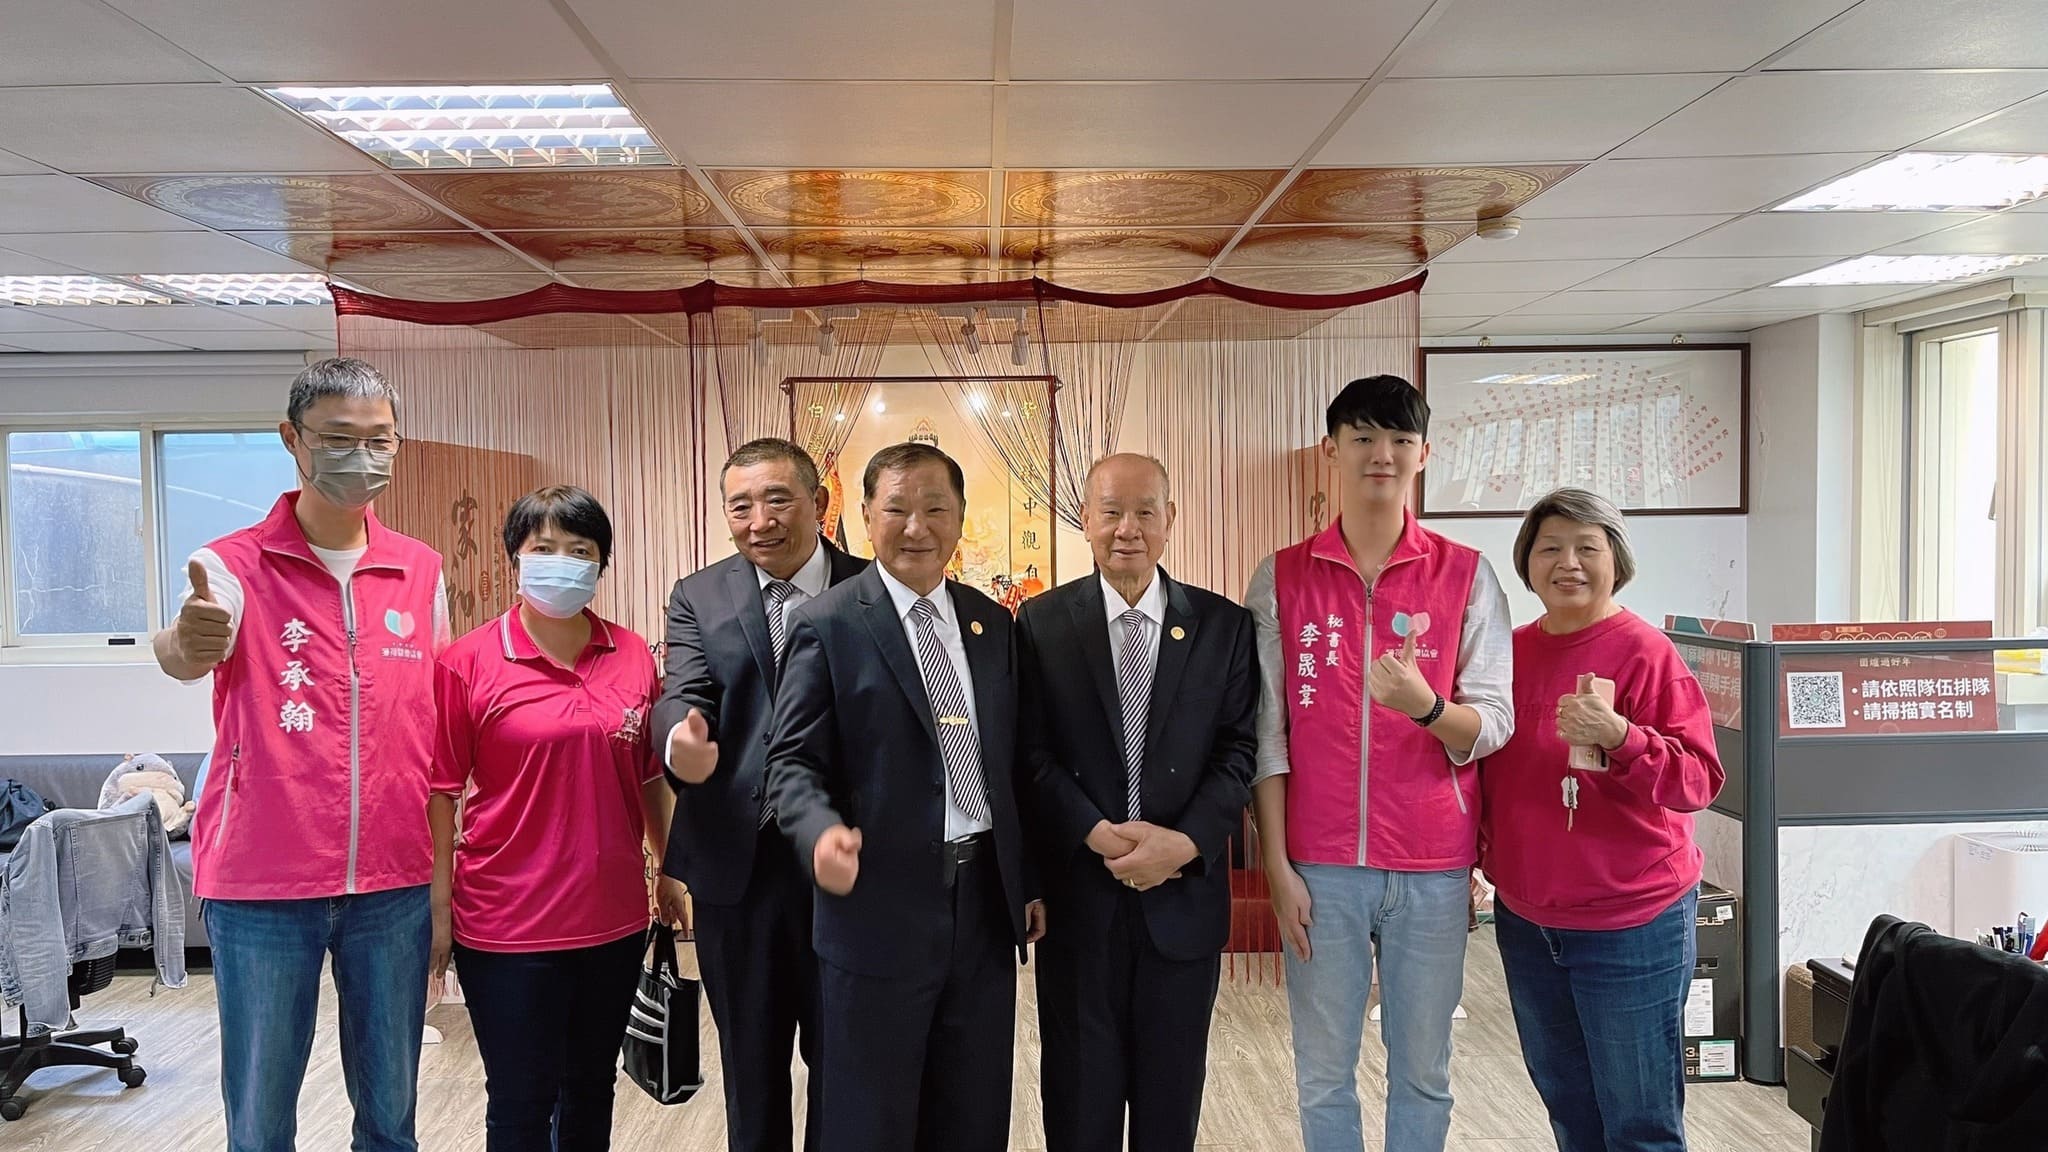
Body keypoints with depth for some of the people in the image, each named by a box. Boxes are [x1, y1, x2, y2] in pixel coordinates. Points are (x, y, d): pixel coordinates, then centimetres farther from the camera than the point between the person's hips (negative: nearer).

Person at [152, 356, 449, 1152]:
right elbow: (180, 655, -25)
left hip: (394, 883, 3)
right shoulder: (233, 566, -5)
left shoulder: (422, 571, 5)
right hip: (260, 884, -3)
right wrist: (185, 641, -50)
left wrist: (448, 873, 11)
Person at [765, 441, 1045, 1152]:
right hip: (880, 906, -5)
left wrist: (1031, 882, 12)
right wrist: (823, 831, -30)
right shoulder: (828, 626, -7)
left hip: (986, 902, 5)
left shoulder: (993, 623, 9)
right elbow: (794, 762, -10)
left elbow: (1012, 763, 13)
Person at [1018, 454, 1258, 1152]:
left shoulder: (1224, 625, 1)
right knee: (1080, 1093, 13)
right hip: (1076, 893, -1)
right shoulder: (1042, 623, -1)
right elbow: (1031, 754, -5)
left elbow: (1239, 751, -2)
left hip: (1185, 892, 1)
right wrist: (1098, 833, -17)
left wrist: (1186, 842, -16)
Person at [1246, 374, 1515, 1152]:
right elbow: (1265, 733, 1)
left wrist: (1424, 705, -25)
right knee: (1323, 1074, 9)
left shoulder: (1467, 577, 1)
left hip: (1433, 867, 0)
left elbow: (1492, 728, -3)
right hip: (1320, 865, 0)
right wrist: (1276, 865, -3)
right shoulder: (1281, 578, 2)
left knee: (1424, 1072, 11)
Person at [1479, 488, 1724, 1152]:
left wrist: (1618, 737, -32)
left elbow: (1699, 780, -18)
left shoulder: (1645, 653, -12)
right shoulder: (1513, 651, 5)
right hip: (1525, 919, 6)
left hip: (1630, 923, -6)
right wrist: (1481, 855, 12)